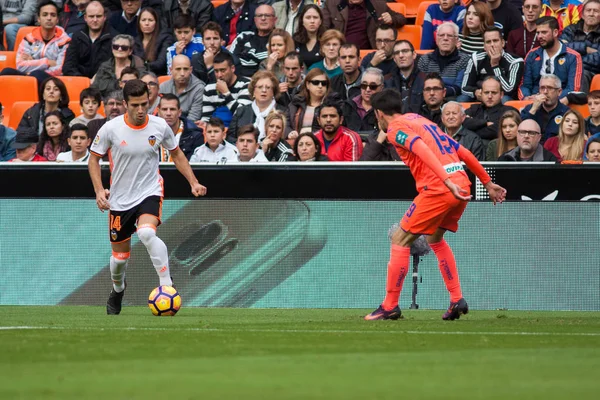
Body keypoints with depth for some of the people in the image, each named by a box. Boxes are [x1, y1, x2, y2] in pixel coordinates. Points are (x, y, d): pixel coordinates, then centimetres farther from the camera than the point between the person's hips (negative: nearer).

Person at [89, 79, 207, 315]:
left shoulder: (159, 126, -7)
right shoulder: (111, 129, -11)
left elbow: (176, 154, 10)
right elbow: (94, 158, 2)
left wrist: (193, 183, 2)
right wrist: (99, 190, -11)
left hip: (150, 192, -1)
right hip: (120, 199, 1)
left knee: (147, 234, -33)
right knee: (120, 256, 10)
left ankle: (167, 286, -29)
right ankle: (117, 289, 43)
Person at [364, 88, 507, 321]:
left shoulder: (395, 128, 1)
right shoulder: (421, 121, 26)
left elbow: (423, 151, -19)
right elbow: (464, 153, 24)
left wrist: (447, 181, -30)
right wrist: (488, 184, 28)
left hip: (438, 189, -8)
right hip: (462, 186, 8)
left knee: (400, 240, 2)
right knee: (435, 239, 26)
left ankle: (390, 306, 3)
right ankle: (457, 300, 19)